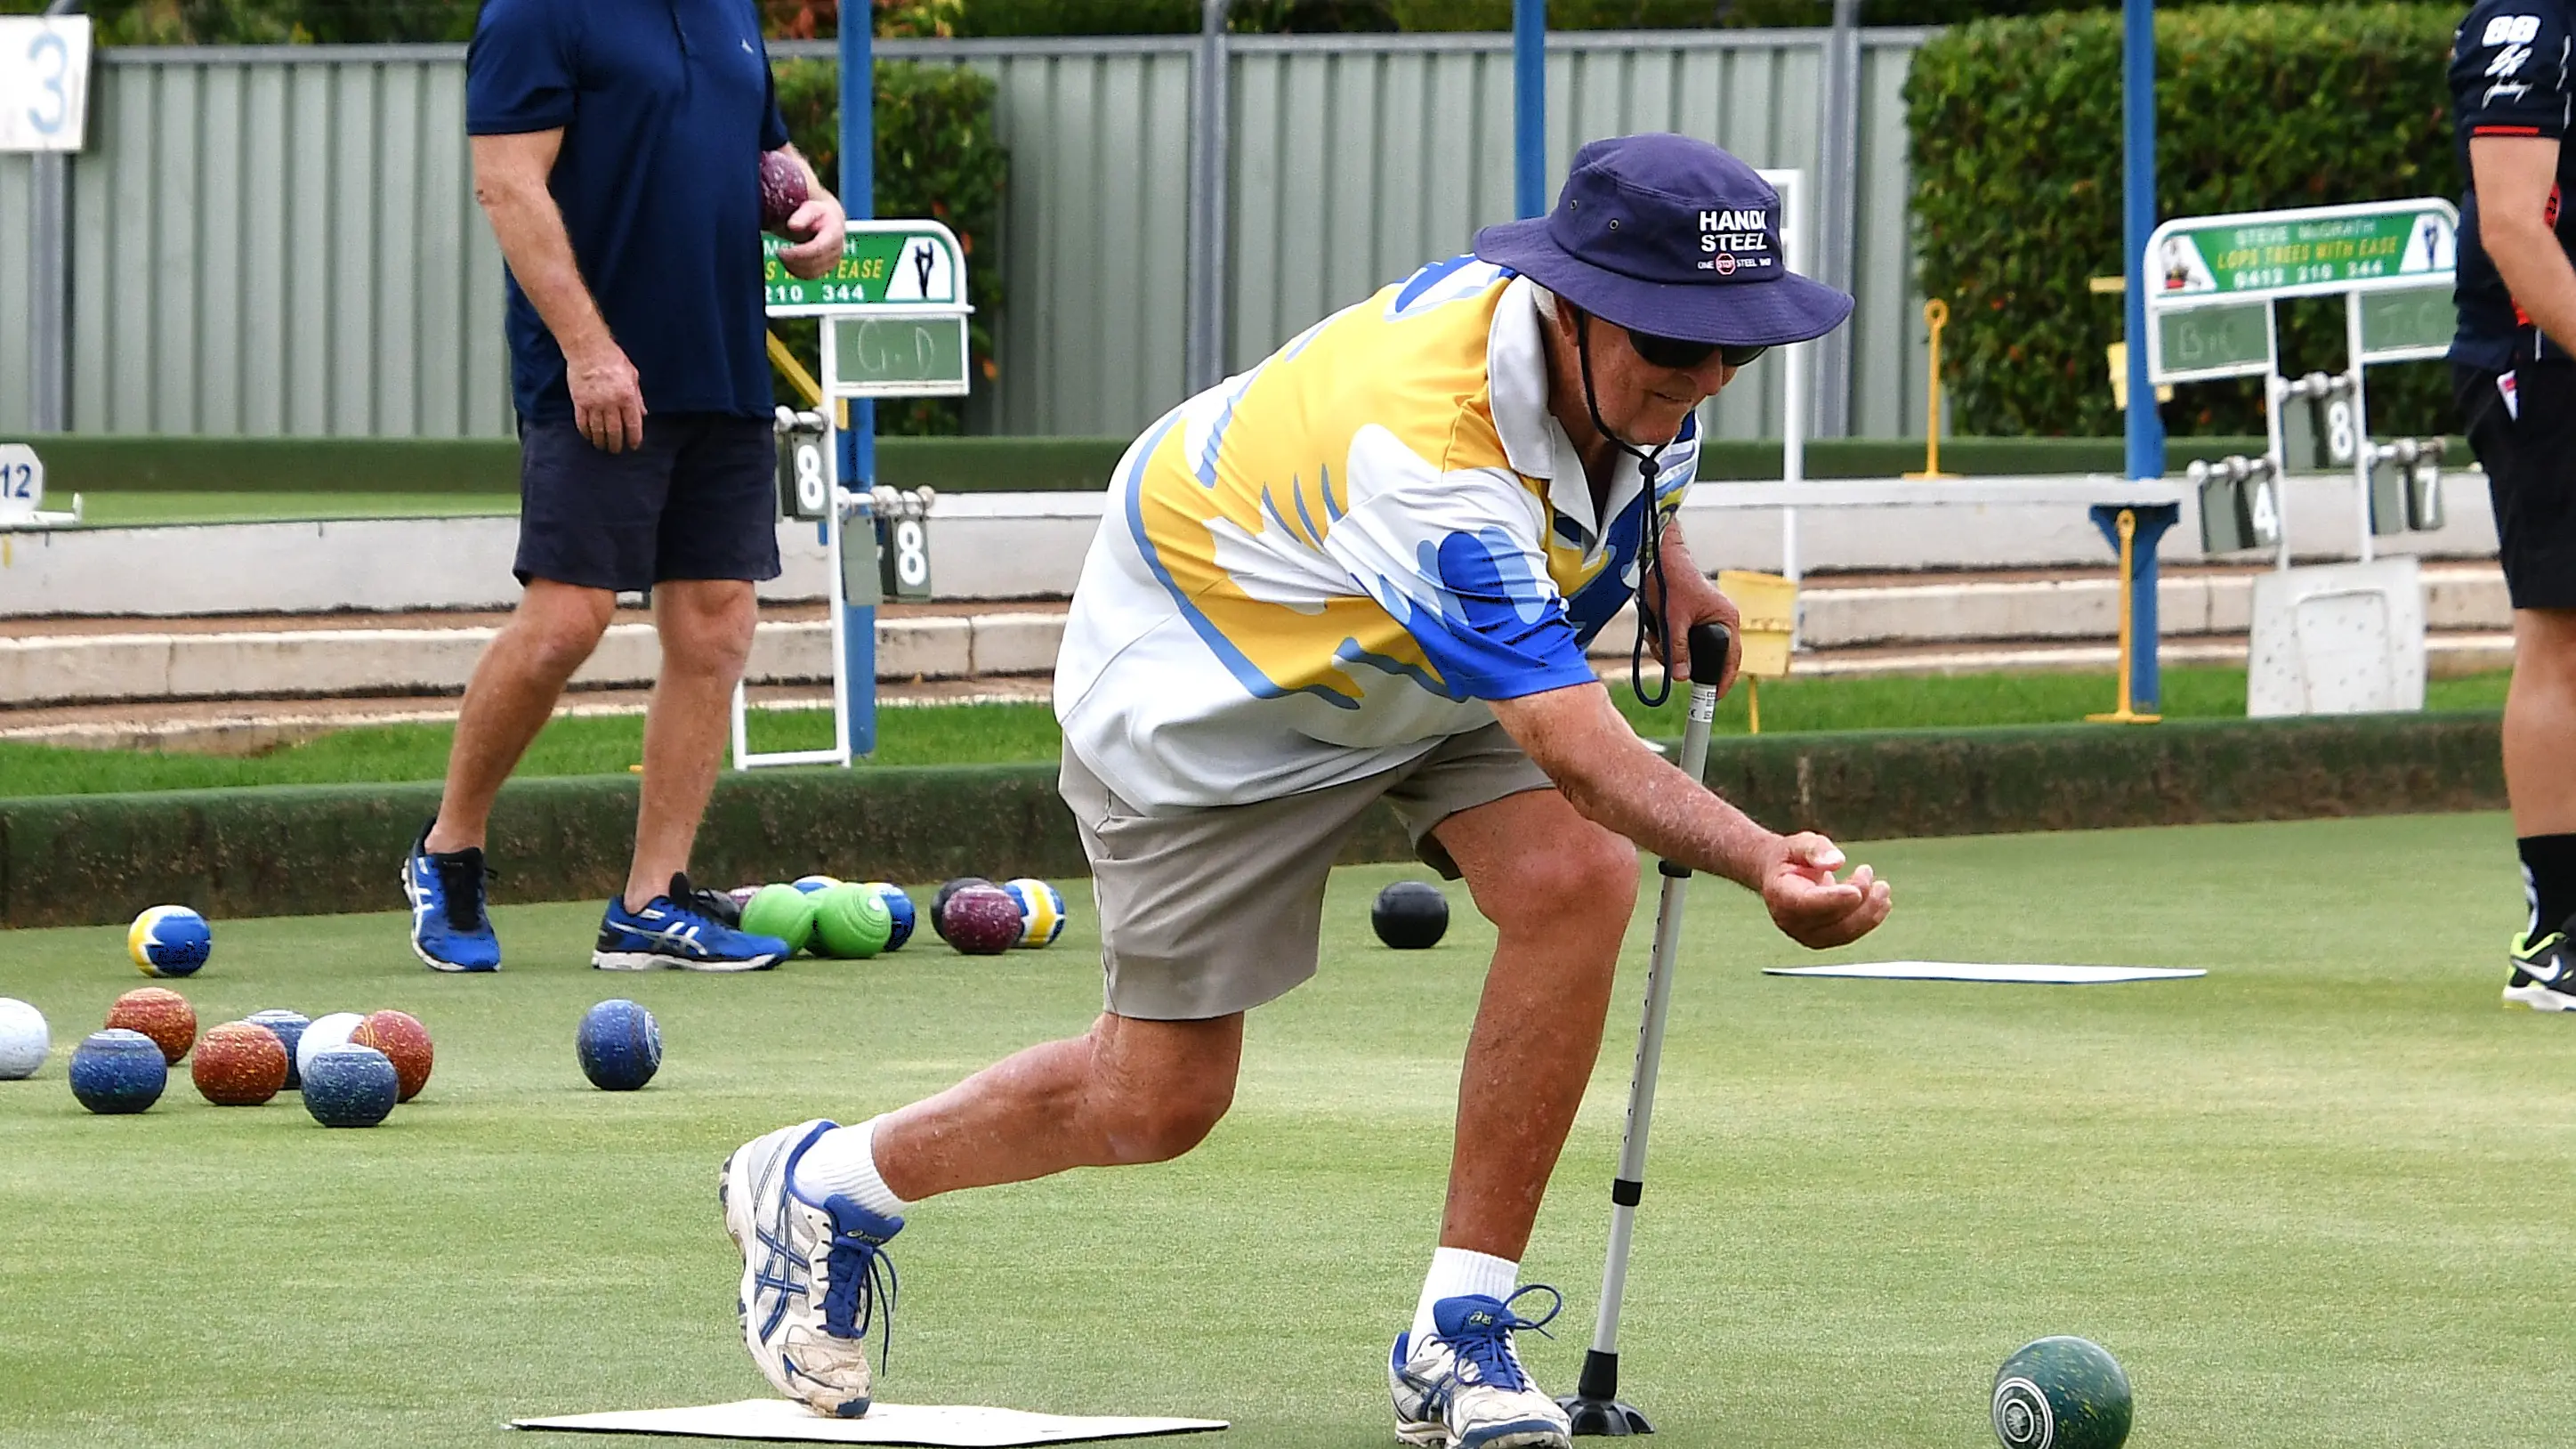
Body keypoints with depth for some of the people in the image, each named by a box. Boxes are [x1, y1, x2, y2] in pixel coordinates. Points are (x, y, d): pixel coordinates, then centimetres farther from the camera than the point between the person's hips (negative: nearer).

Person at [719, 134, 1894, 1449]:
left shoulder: (1626, 361, -20)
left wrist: (1654, 556, -4)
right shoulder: (1424, 458, -45)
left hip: (1431, 657, 7)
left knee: (1578, 878, -22)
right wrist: (1758, 861, -65)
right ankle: (820, 1187, 30)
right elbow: (1578, 752, -51)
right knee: (1159, 1100, 1)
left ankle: (1457, 1335, -12)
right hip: (1210, 685, -7)